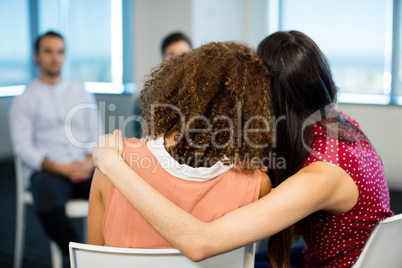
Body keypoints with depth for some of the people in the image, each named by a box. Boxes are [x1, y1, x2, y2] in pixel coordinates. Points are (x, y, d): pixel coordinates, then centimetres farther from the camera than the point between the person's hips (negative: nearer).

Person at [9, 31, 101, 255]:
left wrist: (90, 162, -7)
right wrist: (60, 168, -14)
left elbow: (97, 136, 15)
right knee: (49, 207, -37)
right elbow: (23, 148, 0)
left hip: (85, 168, 3)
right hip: (48, 171, -2)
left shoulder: (82, 94, 19)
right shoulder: (25, 100, 8)